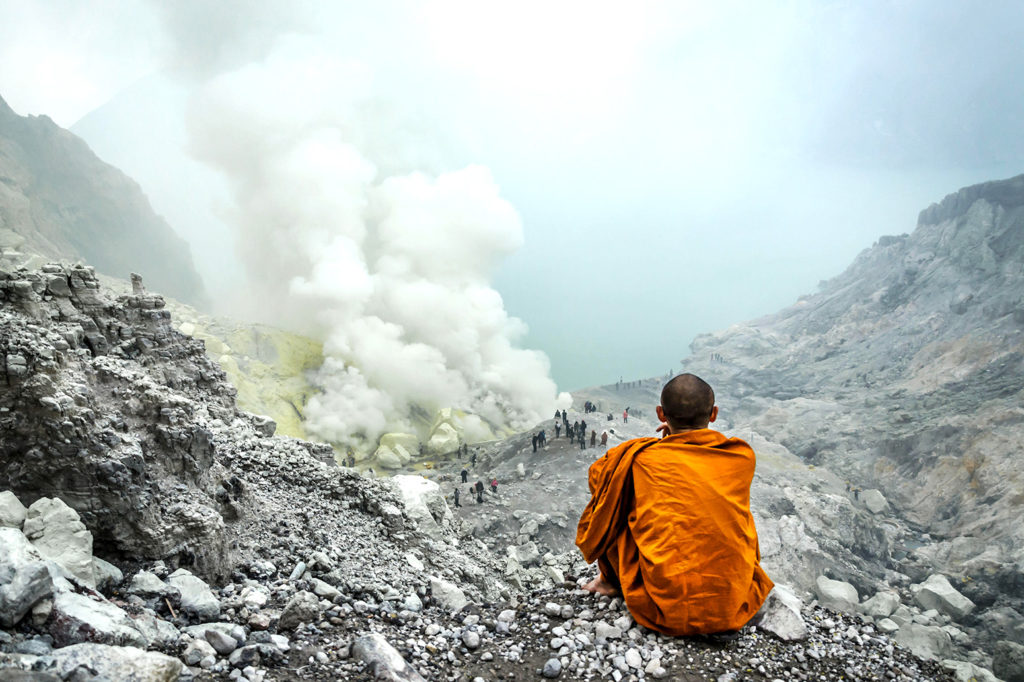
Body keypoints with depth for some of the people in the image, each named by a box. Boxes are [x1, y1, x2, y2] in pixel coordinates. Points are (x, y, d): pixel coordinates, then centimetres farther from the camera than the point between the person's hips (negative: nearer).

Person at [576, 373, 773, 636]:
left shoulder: (641, 459, -11)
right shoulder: (743, 456, -3)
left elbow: (597, 473, 11)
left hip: (665, 612, -3)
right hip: (734, 608, 3)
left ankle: (612, 580, 36)